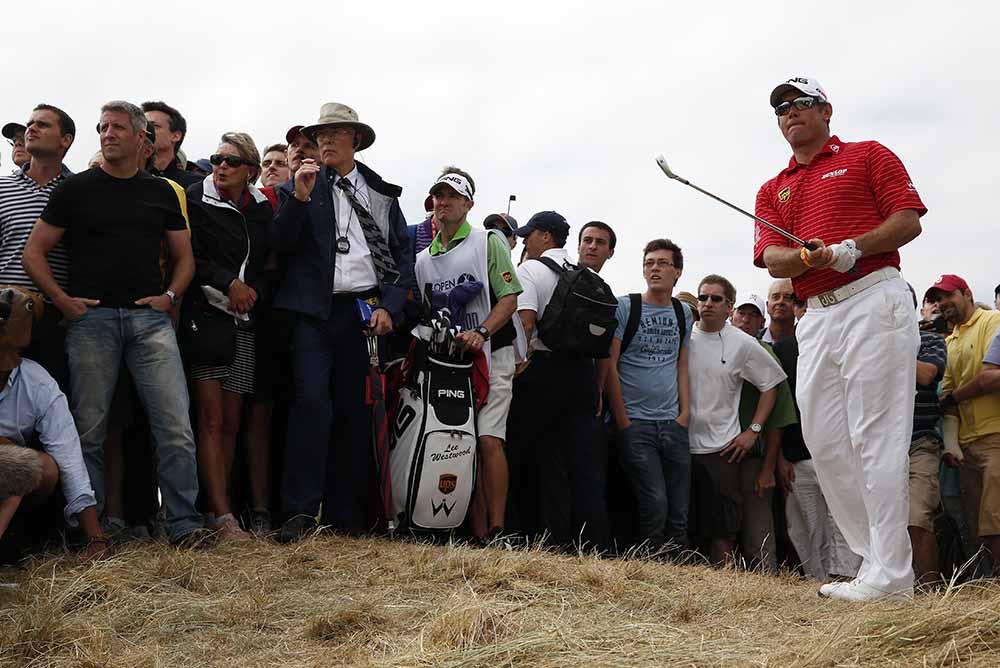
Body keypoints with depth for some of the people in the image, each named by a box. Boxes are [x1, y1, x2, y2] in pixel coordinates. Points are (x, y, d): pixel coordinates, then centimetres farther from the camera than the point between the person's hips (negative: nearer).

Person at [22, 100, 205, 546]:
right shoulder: (76, 189, 8)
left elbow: (184, 256, 18)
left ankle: (184, 524, 0)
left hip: (150, 318, 1)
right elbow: (33, 252, 8)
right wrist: (63, 300, -4)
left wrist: (170, 296, 1)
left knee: (175, 425, -7)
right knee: (89, 429, 3)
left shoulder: (161, 192, 13)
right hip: (91, 316, -1)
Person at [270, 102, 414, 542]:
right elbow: (281, 244, -1)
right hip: (314, 311, -2)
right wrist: (300, 197, -13)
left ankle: (347, 513, 9)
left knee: (353, 409, 2)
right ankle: (301, 510, -8)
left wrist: (390, 307, -1)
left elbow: (403, 254, 12)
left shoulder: (382, 193, 15)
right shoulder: (299, 188, 11)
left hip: (366, 312, 2)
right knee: (312, 402, -14)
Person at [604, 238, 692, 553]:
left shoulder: (684, 314, 15)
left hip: (673, 424, 5)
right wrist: (622, 421, -7)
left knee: (679, 510, 2)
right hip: (635, 423, -4)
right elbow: (610, 365, -3)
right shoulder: (624, 306, 0)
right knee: (655, 504, -15)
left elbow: (682, 368, 18)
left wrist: (685, 414, 5)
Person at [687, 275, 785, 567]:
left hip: (722, 449, -2)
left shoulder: (743, 344, 1)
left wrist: (753, 431, 1)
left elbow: (771, 384, 8)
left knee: (723, 531, -3)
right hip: (681, 444, 2)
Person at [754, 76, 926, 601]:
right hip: (814, 317, 6)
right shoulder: (773, 191, 21)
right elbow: (772, 258, 7)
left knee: (876, 438, -11)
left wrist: (852, 248, -17)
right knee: (824, 441, 3)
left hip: (873, 300, -6)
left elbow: (909, 221, -2)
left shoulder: (868, 156, 9)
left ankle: (890, 574, -8)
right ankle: (873, 558, 13)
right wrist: (806, 257, -16)